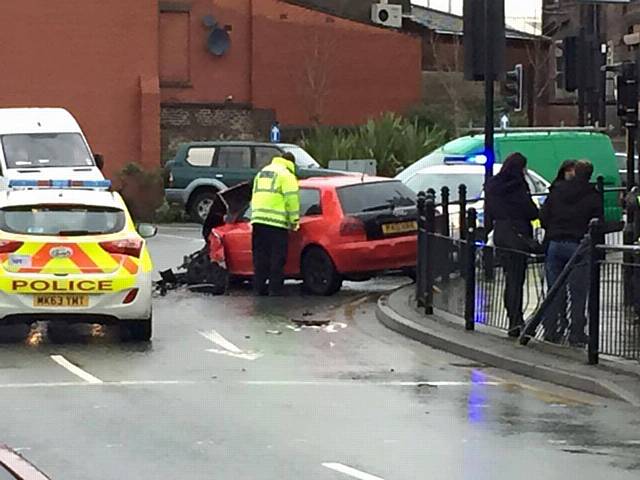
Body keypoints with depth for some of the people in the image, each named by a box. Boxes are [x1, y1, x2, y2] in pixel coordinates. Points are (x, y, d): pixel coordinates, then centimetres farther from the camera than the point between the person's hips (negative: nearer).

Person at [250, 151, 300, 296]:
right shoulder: (286, 175, -1)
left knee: (260, 257, 11)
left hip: (258, 219, 7)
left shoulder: (262, 172, 24)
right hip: (276, 222, -7)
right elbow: (292, 199, -9)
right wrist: (294, 220, -2)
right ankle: (275, 289, -4)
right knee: (277, 258, -3)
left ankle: (259, 287, 12)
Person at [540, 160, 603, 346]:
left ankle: (551, 331, 10)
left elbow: (543, 216, 8)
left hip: (554, 245, 3)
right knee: (578, 293, 2)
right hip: (578, 247, -3)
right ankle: (576, 334, 1)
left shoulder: (557, 190, 7)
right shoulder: (593, 196, -4)